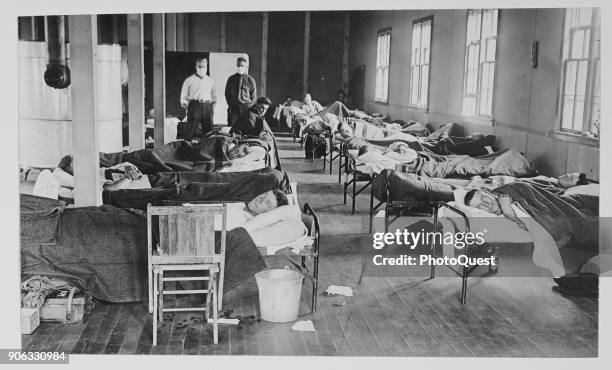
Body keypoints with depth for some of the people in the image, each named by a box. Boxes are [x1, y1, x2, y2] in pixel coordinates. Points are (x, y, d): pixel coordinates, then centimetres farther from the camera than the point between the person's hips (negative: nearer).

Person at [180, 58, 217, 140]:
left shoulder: (210, 81, 14)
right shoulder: (189, 80, 5)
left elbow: (214, 95, 22)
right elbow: (183, 96, 8)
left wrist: (213, 105, 9)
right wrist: (186, 106, 0)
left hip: (207, 107, 3)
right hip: (195, 106, -3)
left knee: (208, 131, 4)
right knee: (190, 130, -9)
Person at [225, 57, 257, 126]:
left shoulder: (250, 80, 5)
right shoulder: (231, 79, 10)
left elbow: (253, 96, 7)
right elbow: (227, 94, 16)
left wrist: (248, 107, -3)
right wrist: (230, 105, 4)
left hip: (246, 108, -1)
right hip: (233, 108, 2)